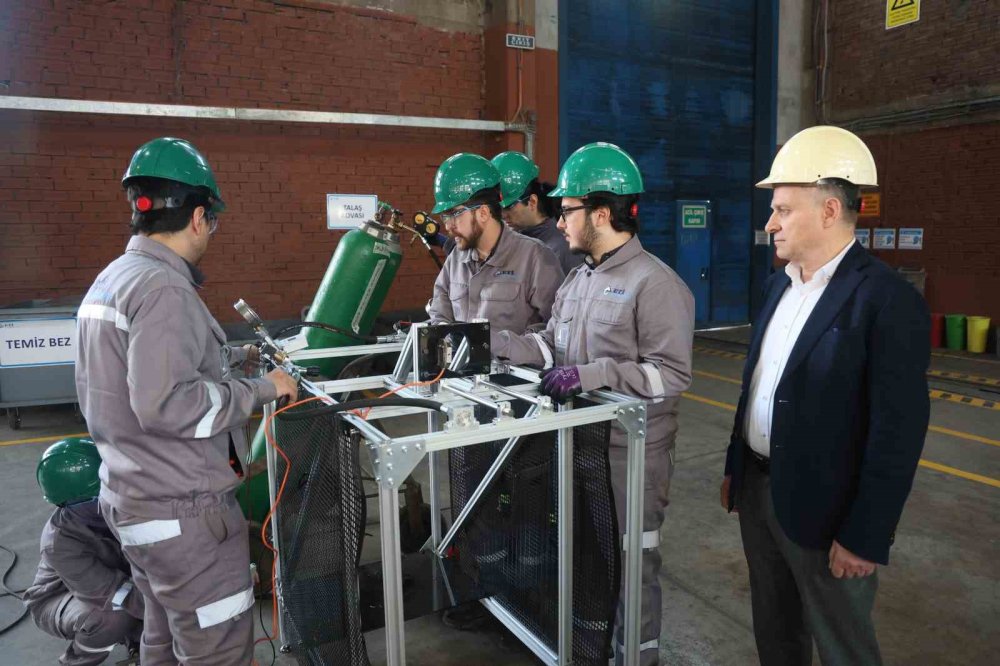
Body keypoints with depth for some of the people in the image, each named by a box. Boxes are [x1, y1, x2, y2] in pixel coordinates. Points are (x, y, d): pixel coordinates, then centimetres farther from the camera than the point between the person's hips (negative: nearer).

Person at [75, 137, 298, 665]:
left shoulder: (110, 280, 11)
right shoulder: (164, 289, -21)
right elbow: (166, 405, -27)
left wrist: (233, 358, 17)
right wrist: (259, 390, -18)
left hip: (131, 498, 10)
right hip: (182, 511, -10)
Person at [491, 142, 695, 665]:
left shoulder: (655, 284, -18)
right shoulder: (579, 277, 8)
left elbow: (672, 374, -23)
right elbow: (551, 345, 7)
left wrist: (590, 375, -30)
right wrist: (492, 341, -5)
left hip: (631, 451, -8)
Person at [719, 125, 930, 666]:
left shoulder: (887, 300, -18)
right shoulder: (779, 285, 6)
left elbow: (898, 431, -19)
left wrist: (866, 536, -17)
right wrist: (735, 467, 14)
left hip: (822, 509, -7)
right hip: (757, 488, 7)